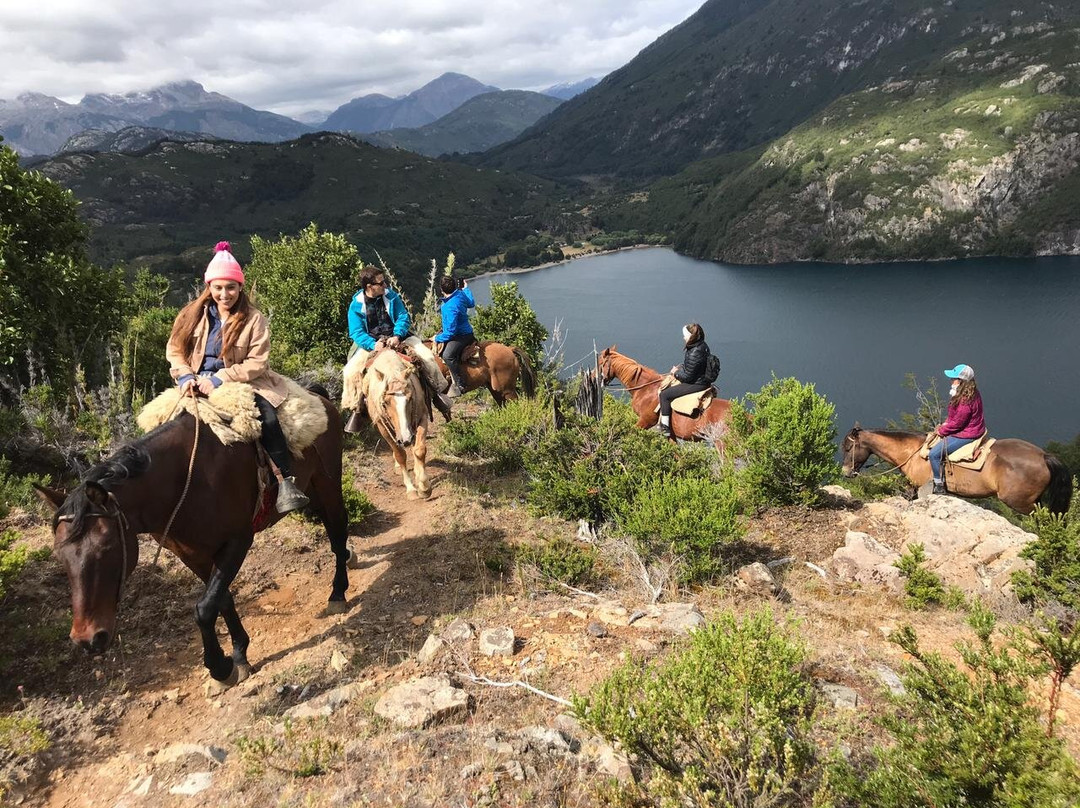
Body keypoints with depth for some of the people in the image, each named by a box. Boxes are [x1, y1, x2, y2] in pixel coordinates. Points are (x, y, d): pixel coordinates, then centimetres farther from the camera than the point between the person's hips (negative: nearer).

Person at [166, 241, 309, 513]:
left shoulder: (254, 318, -4)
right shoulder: (193, 314, 6)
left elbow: (256, 363, -9)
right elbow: (175, 350, 9)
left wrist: (218, 380, -19)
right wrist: (185, 377, -11)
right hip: (197, 384, 3)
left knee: (268, 417, -28)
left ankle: (286, 481, -25)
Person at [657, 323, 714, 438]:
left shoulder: (694, 354, -28)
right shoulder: (702, 346, 4)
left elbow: (687, 376, -23)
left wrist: (676, 373, -5)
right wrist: (680, 367, 7)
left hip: (696, 384, -11)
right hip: (702, 380, 11)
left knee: (665, 394, -7)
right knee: (668, 387, 25)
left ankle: (665, 428, -3)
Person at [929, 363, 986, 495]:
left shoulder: (966, 401, -31)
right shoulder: (971, 393, 3)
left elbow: (957, 423, -24)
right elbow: (954, 415, 14)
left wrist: (942, 431, -10)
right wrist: (945, 424, 4)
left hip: (965, 435, -11)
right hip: (971, 429, 11)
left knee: (934, 454, -12)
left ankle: (939, 487, 0)